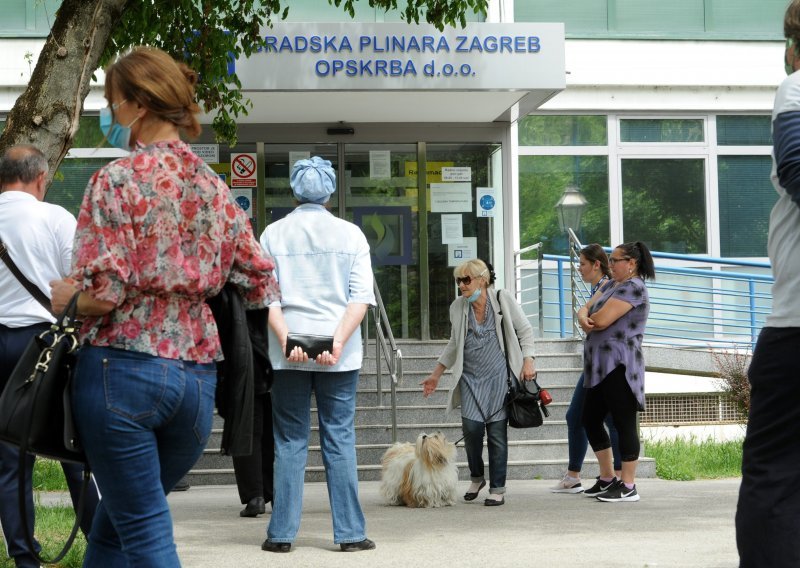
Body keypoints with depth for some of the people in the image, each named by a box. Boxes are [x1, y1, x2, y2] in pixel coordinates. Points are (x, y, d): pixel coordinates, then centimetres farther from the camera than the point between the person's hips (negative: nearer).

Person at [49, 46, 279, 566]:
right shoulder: (215, 188, 10)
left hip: (123, 365, -6)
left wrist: (64, 295, 5)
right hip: (198, 376, 6)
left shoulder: (118, 179, -8)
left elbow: (103, 294, -15)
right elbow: (261, 284, 12)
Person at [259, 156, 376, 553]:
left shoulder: (274, 234, 4)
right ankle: (350, 533, 4)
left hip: (288, 355, 0)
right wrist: (339, 341, -12)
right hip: (339, 355, 0)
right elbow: (362, 296, -5)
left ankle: (282, 534, 5)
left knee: (289, 442, 6)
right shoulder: (350, 234, 3)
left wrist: (286, 340, -11)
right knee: (340, 441, 5)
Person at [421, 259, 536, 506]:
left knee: (497, 431, -4)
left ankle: (498, 489, 7)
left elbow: (525, 331, 5)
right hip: (470, 377, 2)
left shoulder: (503, 300, -2)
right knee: (472, 426, -12)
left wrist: (528, 361, -8)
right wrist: (436, 375, 21)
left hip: (498, 376, -2)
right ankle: (476, 477, 13)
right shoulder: (458, 307, 7)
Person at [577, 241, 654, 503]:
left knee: (624, 423, -5)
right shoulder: (611, 285, 20)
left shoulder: (633, 287, -11)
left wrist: (589, 320, 3)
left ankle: (628, 486, 0)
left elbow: (601, 320, -18)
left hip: (619, 366, -10)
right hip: (600, 366, 10)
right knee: (590, 420, 14)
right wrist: (583, 316, -10)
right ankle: (607, 479, 24)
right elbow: (587, 308, 13)